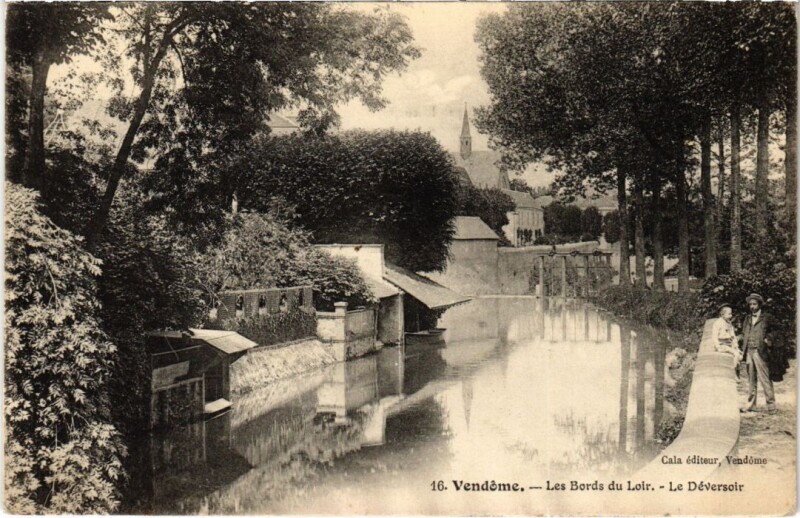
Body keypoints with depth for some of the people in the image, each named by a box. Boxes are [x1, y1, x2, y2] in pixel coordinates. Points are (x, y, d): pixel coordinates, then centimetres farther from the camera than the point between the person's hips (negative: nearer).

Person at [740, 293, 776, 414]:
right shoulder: (747, 318, 18)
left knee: (765, 379, -8)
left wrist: (769, 340, -15)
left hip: (760, 352, -5)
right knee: (751, 379, 8)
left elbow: (771, 332, 3)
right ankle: (750, 404, 12)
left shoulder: (766, 317, 3)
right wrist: (743, 348, 5)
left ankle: (771, 405, -4)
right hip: (749, 352, 5)